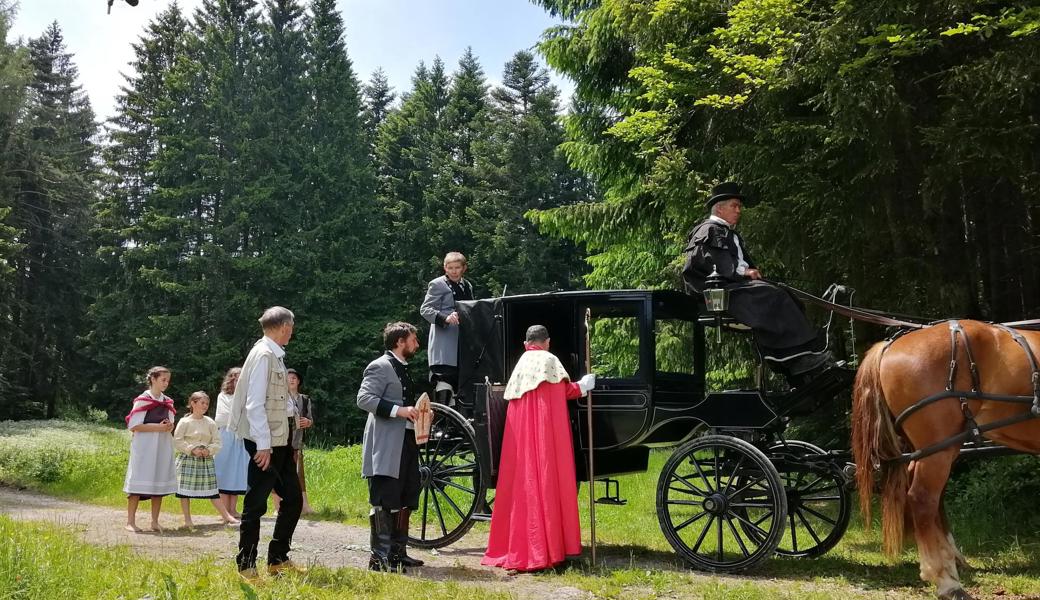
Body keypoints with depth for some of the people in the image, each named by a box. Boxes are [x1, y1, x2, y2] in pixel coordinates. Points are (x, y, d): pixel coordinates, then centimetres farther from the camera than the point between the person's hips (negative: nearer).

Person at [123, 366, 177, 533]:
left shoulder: (167, 402, 12)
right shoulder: (143, 400, -6)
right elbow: (134, 426, -11)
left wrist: (169, 426, -5)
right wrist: (158, 427, -18)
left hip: (163, 447, 6)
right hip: (145, 446, -6)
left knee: (160, 483, 6)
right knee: (139, 483, -5)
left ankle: (155, 521, 13)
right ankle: (130, 521, 2)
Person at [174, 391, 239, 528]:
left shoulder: (210, 423, 8)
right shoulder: (185, 422, -2)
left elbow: (217, 442, 8)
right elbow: (177, 441, -6)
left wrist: (209, 450, -11)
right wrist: (192, 449, -15)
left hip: (206, 460, 2)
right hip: (187, 460, -2)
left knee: (212, 490, 3)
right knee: (185, 490, 0)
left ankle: (227, 517, 4)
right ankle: (187, 520, 10)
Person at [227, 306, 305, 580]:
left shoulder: (275, 355, 13)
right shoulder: (263, 355, -15)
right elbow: (254, 403, -20)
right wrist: (263, 445, -21)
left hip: (281, 441, 10)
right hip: (266, 443, -10)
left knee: (293, 499, 13)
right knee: (256, 504, 0)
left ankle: (278, 558, 23)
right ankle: (246, 565, 12)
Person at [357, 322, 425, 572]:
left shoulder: (403, 369, 21)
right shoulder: (380, 367, -9)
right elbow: (363, 398, -19)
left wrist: (417, 412, 13)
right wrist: (398, 410, -23)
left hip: (406, 443, 10)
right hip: (386, 447, -10)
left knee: (406, 501, 13)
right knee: (384, 502, -7)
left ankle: (398, 552, 22)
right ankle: (380, 557, -3)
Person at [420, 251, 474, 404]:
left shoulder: (467, 286, 20)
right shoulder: (437, 285, -1)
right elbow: (425, 309, -10)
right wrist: (445, 318, -25)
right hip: (445, 345, -7)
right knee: (445, 379, -15)